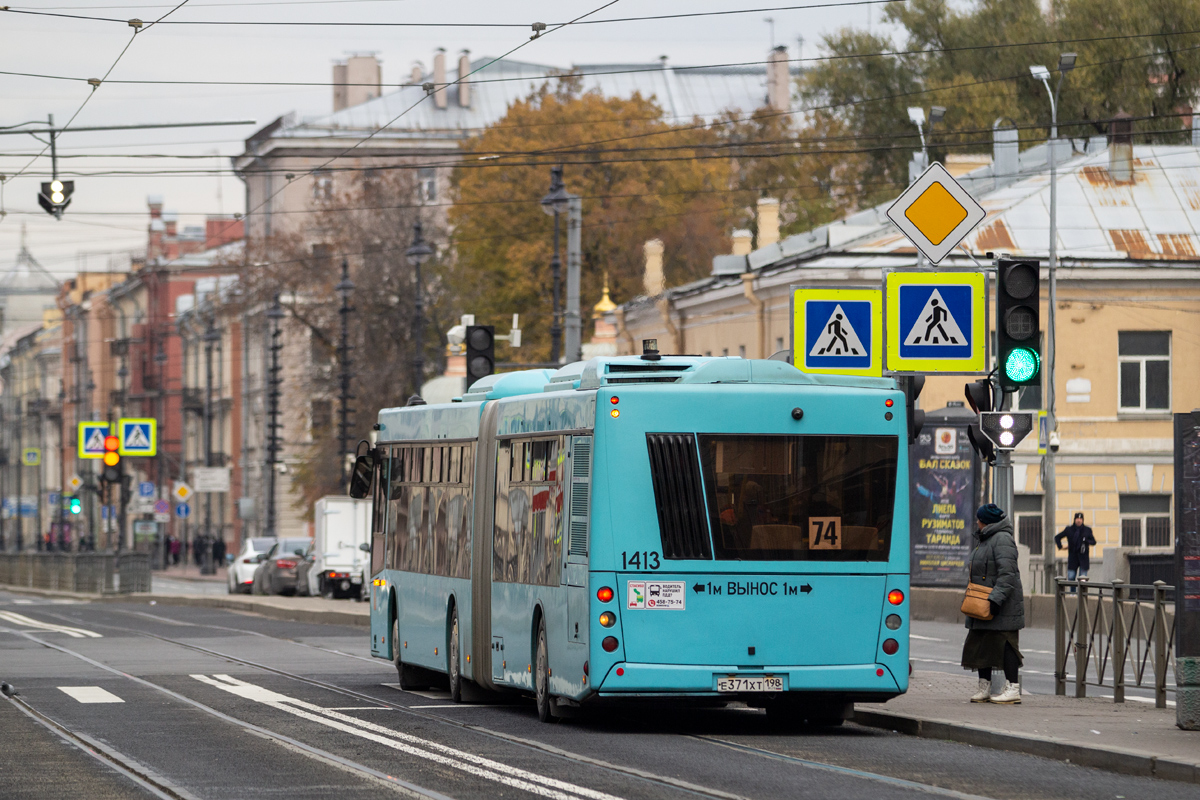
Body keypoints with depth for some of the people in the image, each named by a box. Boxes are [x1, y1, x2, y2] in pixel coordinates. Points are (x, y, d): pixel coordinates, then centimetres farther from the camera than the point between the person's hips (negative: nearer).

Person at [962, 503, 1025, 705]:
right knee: (980, 644, 9)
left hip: (1003, 605, -10)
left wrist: (996, 598, -26)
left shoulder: (1002, 539, -13)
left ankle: (1013, 689, -8)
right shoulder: (985, 540, 19)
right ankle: (984, 688, 14)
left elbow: (1007, 574, -21)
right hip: (982, 604, 10)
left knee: (1005, 644, -9)